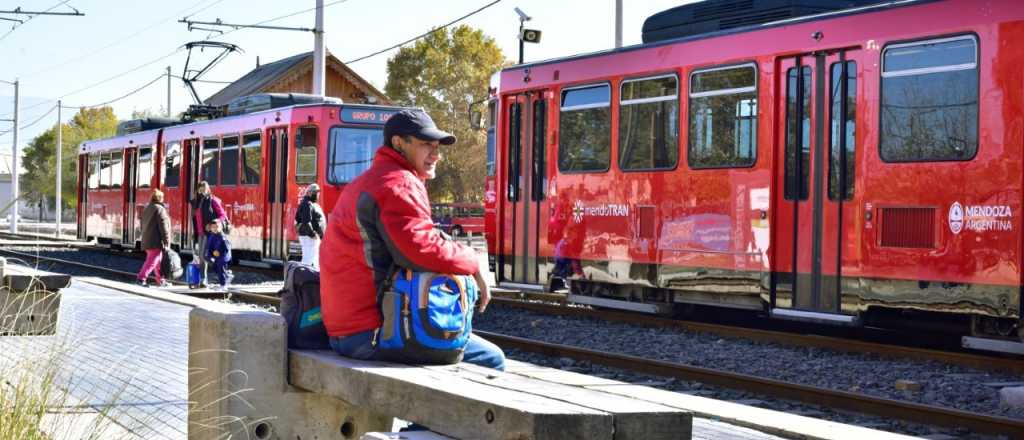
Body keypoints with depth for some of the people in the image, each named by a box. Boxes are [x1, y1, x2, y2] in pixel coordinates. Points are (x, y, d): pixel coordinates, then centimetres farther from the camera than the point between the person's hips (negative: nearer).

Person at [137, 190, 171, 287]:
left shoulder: (147, 209, 15)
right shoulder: (160, 209, -11)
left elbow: (143, 225, 21)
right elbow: (163, 226, -15)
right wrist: (166, 241, -12)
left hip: (147, 240, 9)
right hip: (156, 241, -9)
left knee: (158, 261, 17)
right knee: (152, 261, -10)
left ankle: (161, 280, 23)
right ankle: (141, 278, -17)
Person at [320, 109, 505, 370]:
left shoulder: (365, 183, 22)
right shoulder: (399, 184, -12)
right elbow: (424, 250, -25)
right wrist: (473, 265, -10)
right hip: (374, 333, -11)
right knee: (491, 359, -12)